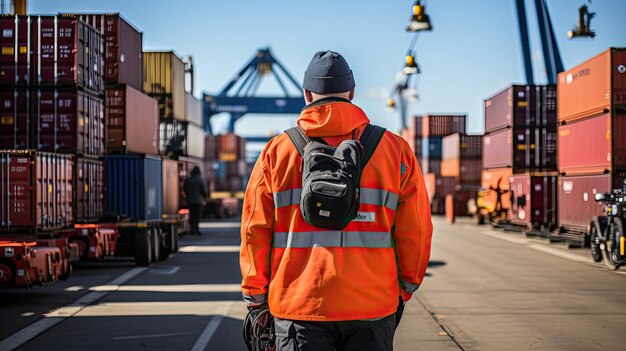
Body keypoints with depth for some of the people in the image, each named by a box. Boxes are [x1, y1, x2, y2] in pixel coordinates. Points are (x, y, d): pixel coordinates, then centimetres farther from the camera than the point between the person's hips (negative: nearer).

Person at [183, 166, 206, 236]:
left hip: (190, 200, 4)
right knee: (197, 215, 0)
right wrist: (204, 197, 9)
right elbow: (203, 190, -8)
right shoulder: (200, 180, -9)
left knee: (192, 215, 11)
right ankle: (196, 229, -6)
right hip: (198, 200, -4)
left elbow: (184, 189, 8)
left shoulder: (187, 180, 2)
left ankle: (192, 229, 8)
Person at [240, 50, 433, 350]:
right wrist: (404, 290, 17)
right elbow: (415, 231, 3)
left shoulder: (277, 152, 3)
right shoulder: (395, 149, 4)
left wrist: (256, 300, 11)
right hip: (372, 304, 1)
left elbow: (255, 232, 3)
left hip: (298, 305, 0)